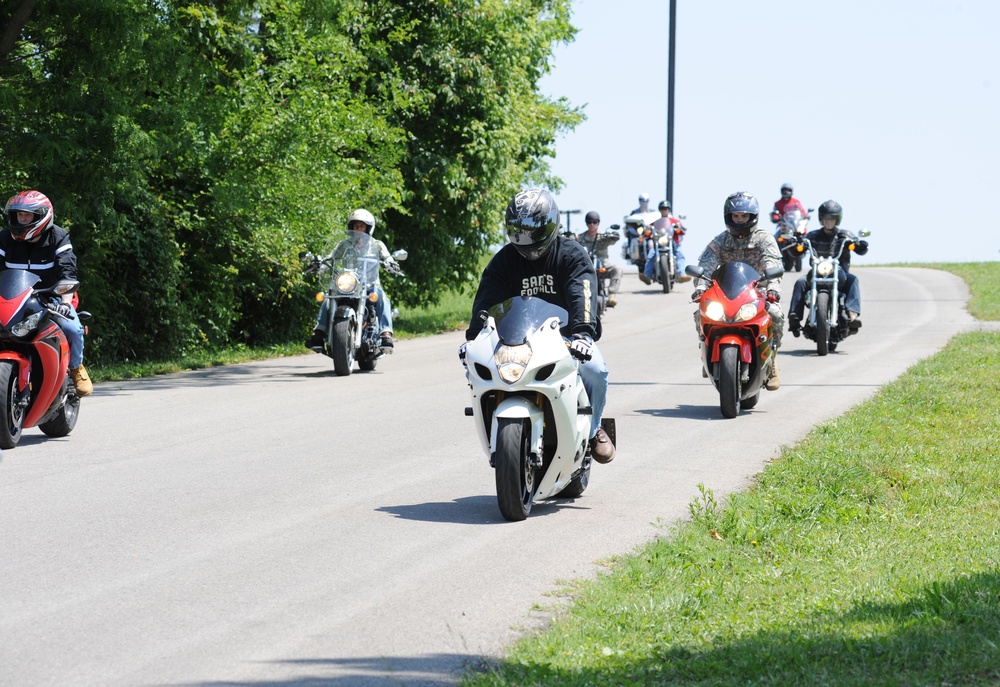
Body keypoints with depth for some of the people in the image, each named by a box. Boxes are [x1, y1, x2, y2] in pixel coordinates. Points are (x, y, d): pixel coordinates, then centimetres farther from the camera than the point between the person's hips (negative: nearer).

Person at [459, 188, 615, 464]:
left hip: (566, 336, -2)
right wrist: (473, 337, -27)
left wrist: (583, 333, -44)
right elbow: (485, 301, -7)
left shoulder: (572, 254, -7)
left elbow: (582, 294, -25)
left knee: (593, 367, -33)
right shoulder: (504, 260, 3)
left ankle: (592, 428, -4)